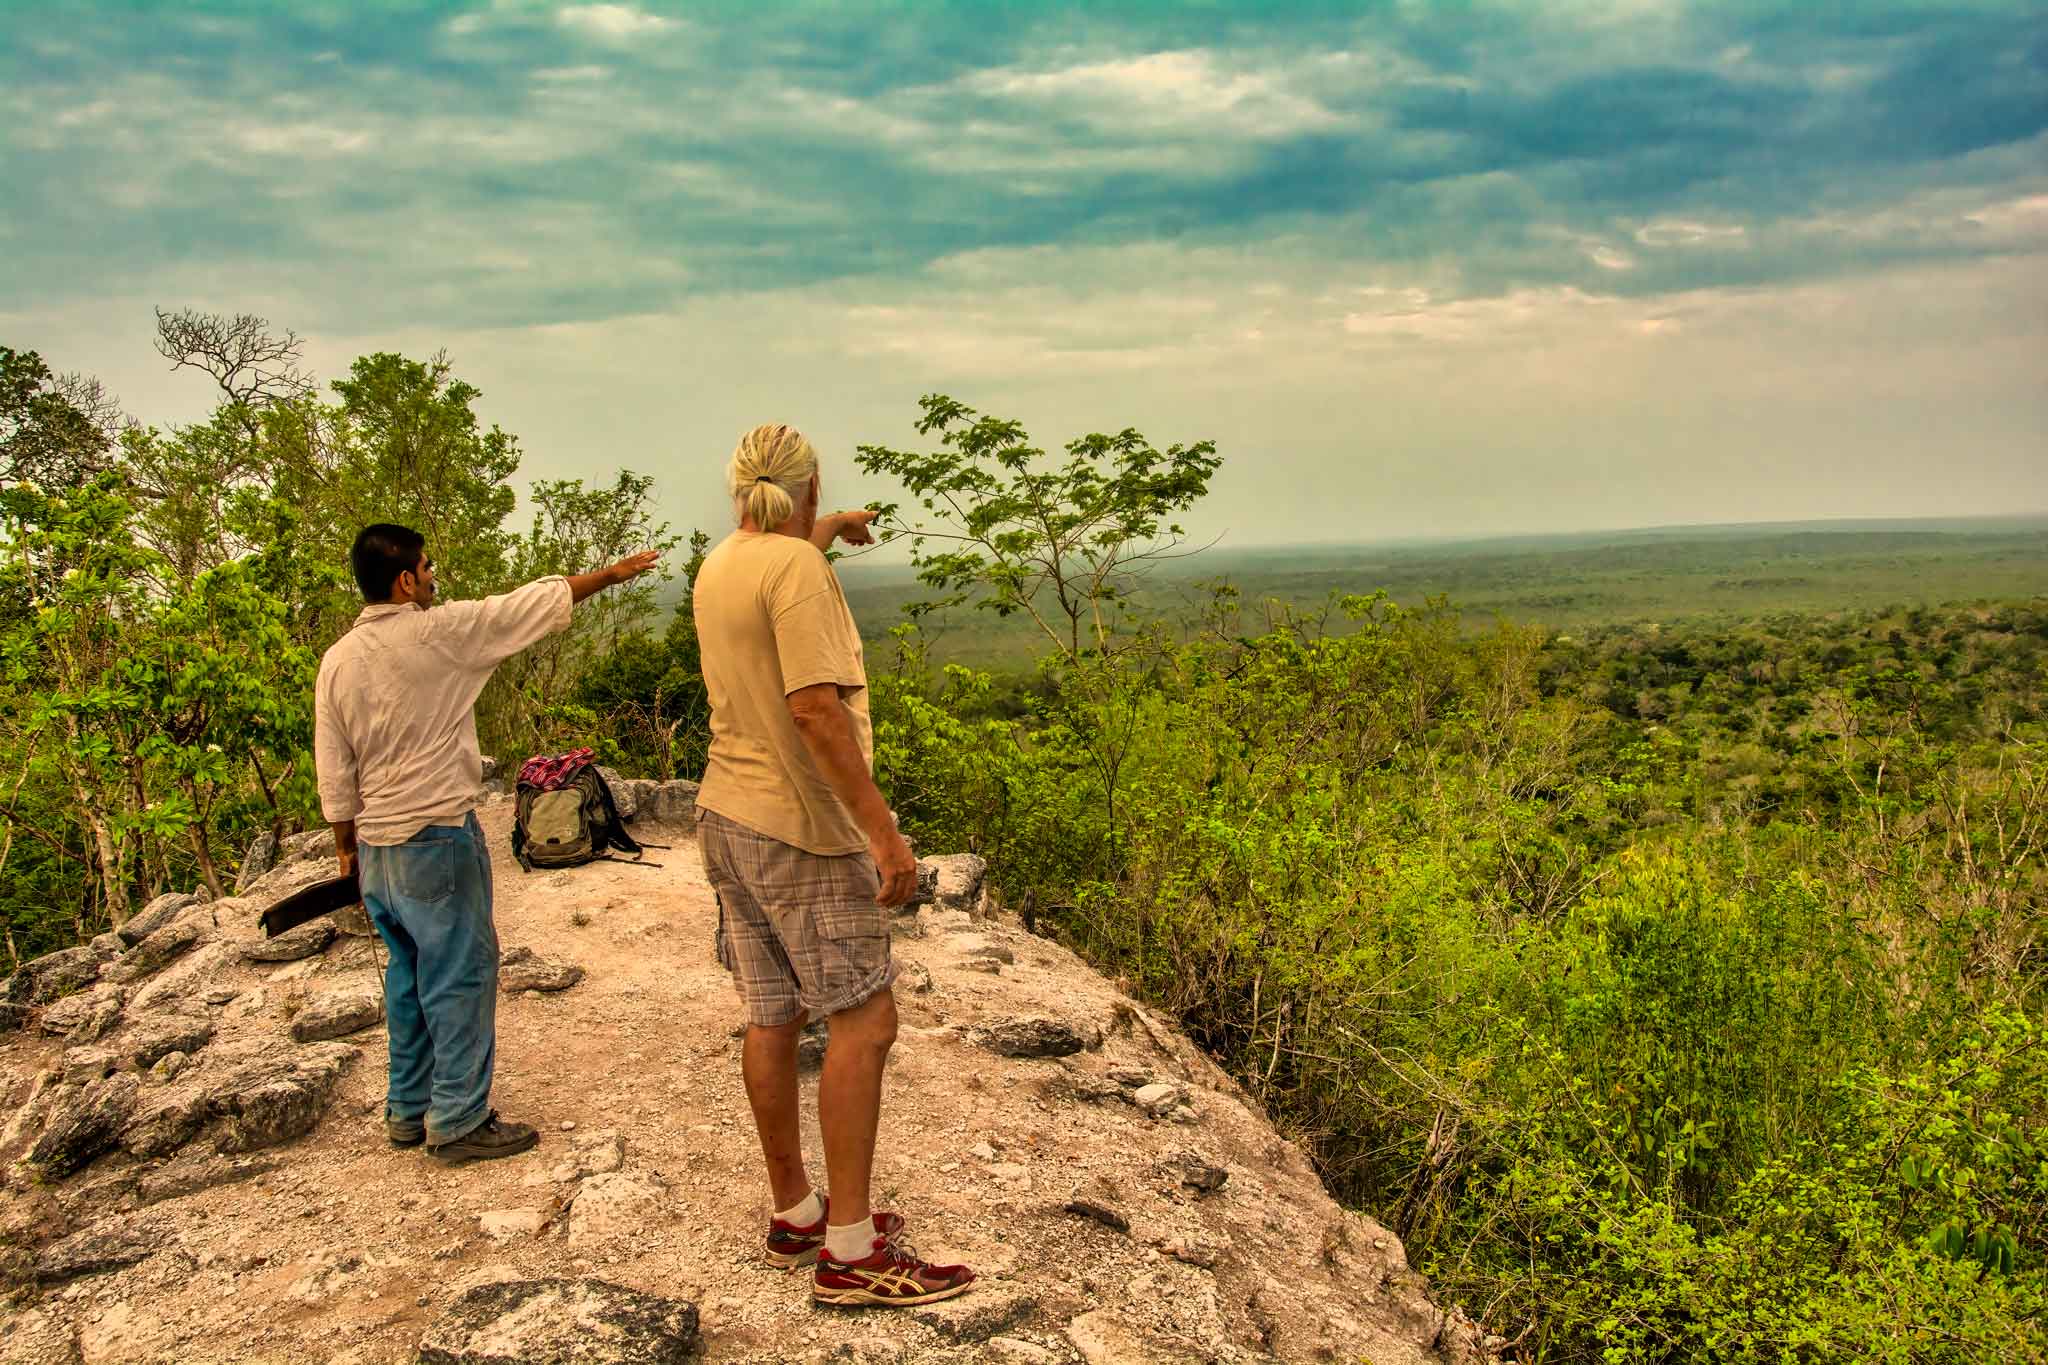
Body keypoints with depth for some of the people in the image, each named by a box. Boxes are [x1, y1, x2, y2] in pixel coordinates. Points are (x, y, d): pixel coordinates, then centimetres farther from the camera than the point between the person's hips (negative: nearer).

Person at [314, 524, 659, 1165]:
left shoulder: (337, 660, 4)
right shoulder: (437, 632, -14)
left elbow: (333, 776, 8)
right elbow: (536, 603, -4)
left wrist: (346, 847, 19)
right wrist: (611, 574, 8)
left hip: (375, 847, 7)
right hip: (437, 837, -7)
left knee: (409, 975, 17)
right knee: (461, 975, 1)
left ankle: (409, 1111, 26)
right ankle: (459, 1122, 6)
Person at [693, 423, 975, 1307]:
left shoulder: (719, 567, 10)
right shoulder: (797, 571, -16)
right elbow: (815, 707, -25)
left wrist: (829, 533, 53)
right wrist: (883, 829, -24)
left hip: (727, 818, 9)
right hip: (803, 831, -9)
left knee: (772, 1020, 13)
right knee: (863, 1021, -4)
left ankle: (794, 1215, 23)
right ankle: (850, 1251, -2)